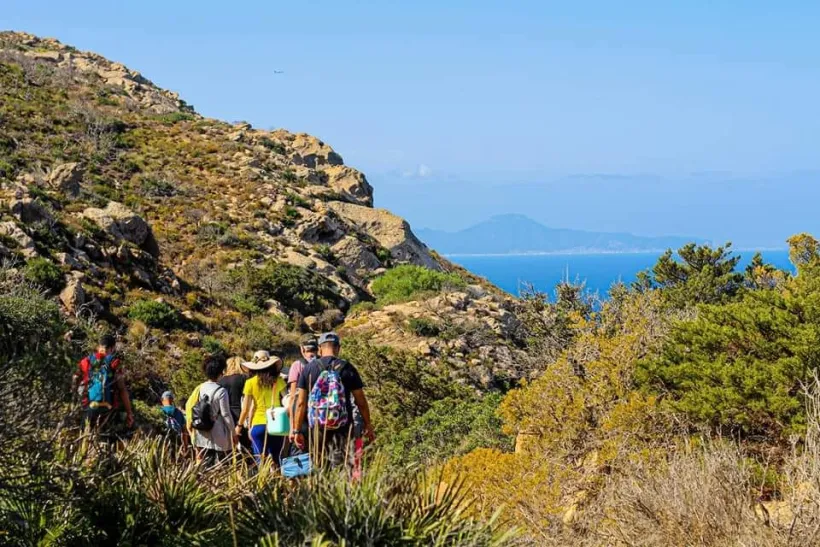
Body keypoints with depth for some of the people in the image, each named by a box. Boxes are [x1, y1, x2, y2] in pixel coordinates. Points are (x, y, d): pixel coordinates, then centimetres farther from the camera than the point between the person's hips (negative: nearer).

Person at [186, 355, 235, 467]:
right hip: (218, 437, -6)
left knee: (205, 466, 10)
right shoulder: (221, 391, -14)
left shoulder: (199, 389, 4)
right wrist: (233, 432, -1)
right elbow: (226, 414, -11)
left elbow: (188, 406, 7)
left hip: (202, 436, 6)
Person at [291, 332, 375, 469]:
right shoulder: (347, 369, -1)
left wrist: (296, 430, 3)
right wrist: (367, 425, 13)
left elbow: (301, 403, -1)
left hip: (316, 426, 1)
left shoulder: (308, 369, 1)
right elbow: (361, 402, 2)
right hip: (342, 427, -1)